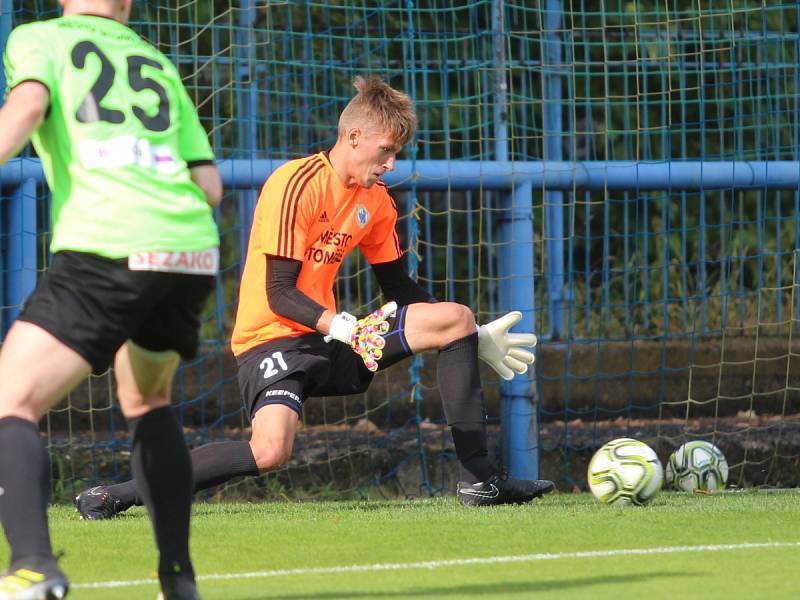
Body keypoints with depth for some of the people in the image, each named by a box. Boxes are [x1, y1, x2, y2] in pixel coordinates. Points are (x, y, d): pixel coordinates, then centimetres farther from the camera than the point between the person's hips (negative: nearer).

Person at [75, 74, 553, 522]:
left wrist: (475, 338, 14)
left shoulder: (376, 201, 9)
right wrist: (344, 329, -34)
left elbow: (399, 289, 19)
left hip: (331, 338, 8)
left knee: (455, 318, -1)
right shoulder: (296, 184, -16)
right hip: (272, 337, -8)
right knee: (271, 450, -35)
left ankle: (478, 477, 1)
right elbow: (280, 294, -19)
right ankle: (122, 494, -21)